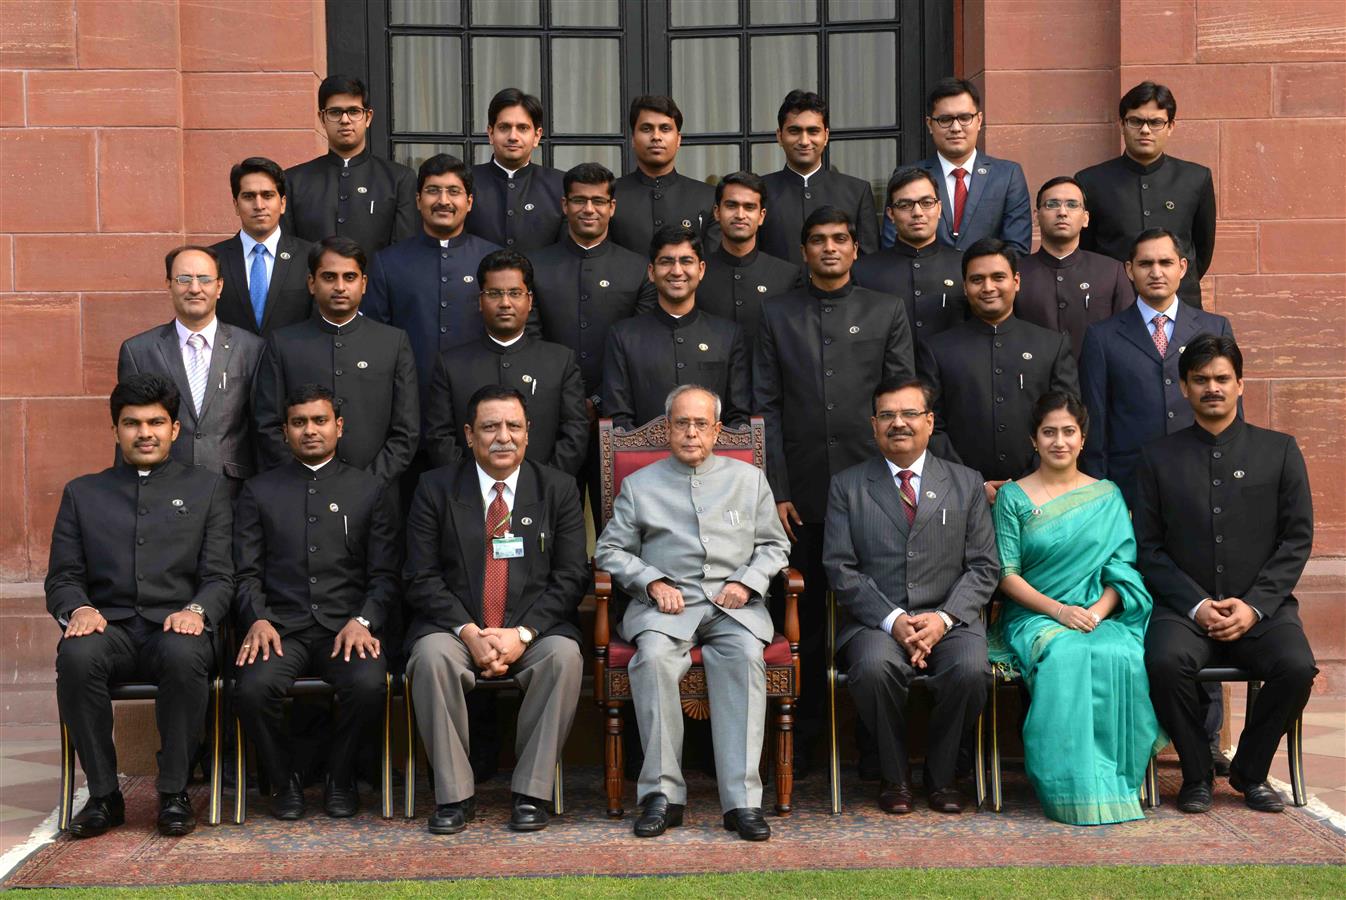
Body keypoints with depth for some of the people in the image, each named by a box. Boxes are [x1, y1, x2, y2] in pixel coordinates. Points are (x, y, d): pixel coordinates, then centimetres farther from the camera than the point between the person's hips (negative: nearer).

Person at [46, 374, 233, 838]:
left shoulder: (205, 488, 17)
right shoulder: (82, 493, 21)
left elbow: (220, 576, 7)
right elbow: (62, 576, 13)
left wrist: (196, 610, -15)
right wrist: (77, 609, -10)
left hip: (176, 626, -1)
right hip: (108, 625, 1)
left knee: (183, 656, -37)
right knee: (77, 656, -34)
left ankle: (174, 792, -19)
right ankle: (103, 795, -17)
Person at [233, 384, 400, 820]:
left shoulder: (371, 491, 14)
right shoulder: (259, 492, 16)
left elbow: (384, 575, 7)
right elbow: (246, 572, 9)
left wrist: (363, 621, -11)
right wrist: (258, 619, -11)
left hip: (347, 625, 0)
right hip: (281, 625, 1)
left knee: (369, 683, -32)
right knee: (253, 687, -31)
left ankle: (340, 778, -2)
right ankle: (284, 780, -2)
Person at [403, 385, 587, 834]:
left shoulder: (557, 489, 8)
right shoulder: (435, 488, 6)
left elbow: (570, 576, 1)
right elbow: (421, 578, 0)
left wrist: (522, 634, -14)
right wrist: (470, 633, -15)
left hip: (534, 630, 0)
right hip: (455, 627, 0)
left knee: (565, 655, -31)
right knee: (432, 655, -32)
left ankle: (531, 793, -20)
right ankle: (454, 794, -20)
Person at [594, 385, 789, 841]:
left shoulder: (749, 478, 20)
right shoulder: (639, 485, 16)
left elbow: (774, 545, 18)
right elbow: (610, 550, 12)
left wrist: (746, 583, -1)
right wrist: (652, 581, -5)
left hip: (733, 604, 0)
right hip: (667, 602, 0)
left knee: (745, 656, -33)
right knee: (653, 656, -34)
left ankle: (741, 800, -34)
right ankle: (662, 794, -27)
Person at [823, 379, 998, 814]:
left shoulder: (966, 483, 12)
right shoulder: (847, 485, 8)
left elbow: (984, 566, 6)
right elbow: (840, 567, 0)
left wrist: (944, 617, -11)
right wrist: (892, 620, -14)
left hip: (950, 618, 1)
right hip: (876, 620, -1)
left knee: (970, 670, -30)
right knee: (875, 667, -33)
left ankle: (941, 774, -4)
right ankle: (894, 774, -8)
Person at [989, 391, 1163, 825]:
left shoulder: (1107, 496, 14)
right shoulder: (1013, 497, 7)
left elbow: (1123, 567, 7)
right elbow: (1007, 575, 0)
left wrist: (1098, 610, -12)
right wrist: (1058, 610, -14)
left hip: (1101, 616, 2)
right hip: (1033, 616, -2)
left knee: (1122, 657, -33)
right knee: (1066, 657, -36)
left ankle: (1116, 783, -20)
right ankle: (1074, 789, -30)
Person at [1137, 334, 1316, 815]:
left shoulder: (1279, 450, 10)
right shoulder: (1159, 457, 10)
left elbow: (1297, 539, 4)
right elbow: (1149, 547, 4)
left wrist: (1254, 606, -9)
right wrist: (1196, 606, -10)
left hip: (1262, 608, 1)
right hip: (1184, 607, 0)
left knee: (1296, 667, -28)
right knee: (1166, 661, -32)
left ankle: (1250, 771, -2)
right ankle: (1196, 774, -8)